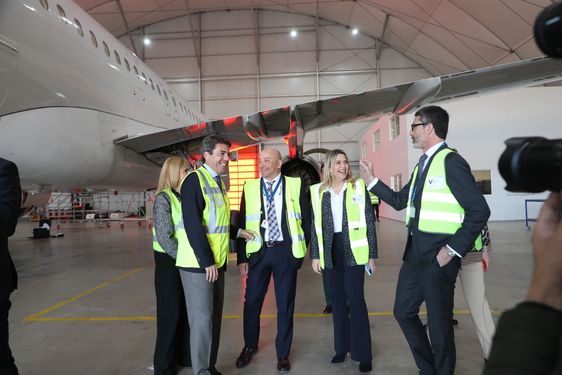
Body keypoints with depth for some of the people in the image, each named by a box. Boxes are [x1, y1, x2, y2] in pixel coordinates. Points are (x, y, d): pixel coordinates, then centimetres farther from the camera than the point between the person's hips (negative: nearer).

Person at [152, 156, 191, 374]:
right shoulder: (164, 198, -13)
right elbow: (164, 238, -18)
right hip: (169, 261, -6)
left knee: (187, 310, 14)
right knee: (171, 312, 6)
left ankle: (185, 356, 31)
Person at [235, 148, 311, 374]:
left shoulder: (295, 185, 0)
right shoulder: (250, 187, 4)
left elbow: (306, 219, 3)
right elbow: (242, 223, 4)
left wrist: (303, 249, -1)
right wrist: (242, 257, 1)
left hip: (285, 251, -1)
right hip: (258, 251, 2)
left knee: (285, 305, 9)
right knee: (251, 303, 10)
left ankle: (283, 353, 27)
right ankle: (250, 346, 34)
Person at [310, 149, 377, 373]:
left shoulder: (359, 186, -2)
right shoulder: (318, 191, 4)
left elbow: (369, 220, -2)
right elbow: (315, 225, 6)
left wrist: (372, 254, -4)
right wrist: (315, 255, 3)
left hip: (353, 249, -3)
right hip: (330, 250, 3)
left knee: (356, 299, 1)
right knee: (338, 300, 13)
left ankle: (363, 354, 14)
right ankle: (342, 347, 29)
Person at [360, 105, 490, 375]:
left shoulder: (451, 162, -15)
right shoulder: (422, 163, 13)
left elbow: (480, 211, -18)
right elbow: (400, 201, 17)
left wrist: (453, 250, -18)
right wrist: (372, 181, 12)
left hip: (437, 255, -9)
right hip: (415, 252, 9)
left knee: (439, 322, 7)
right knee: (403, 312, 18)